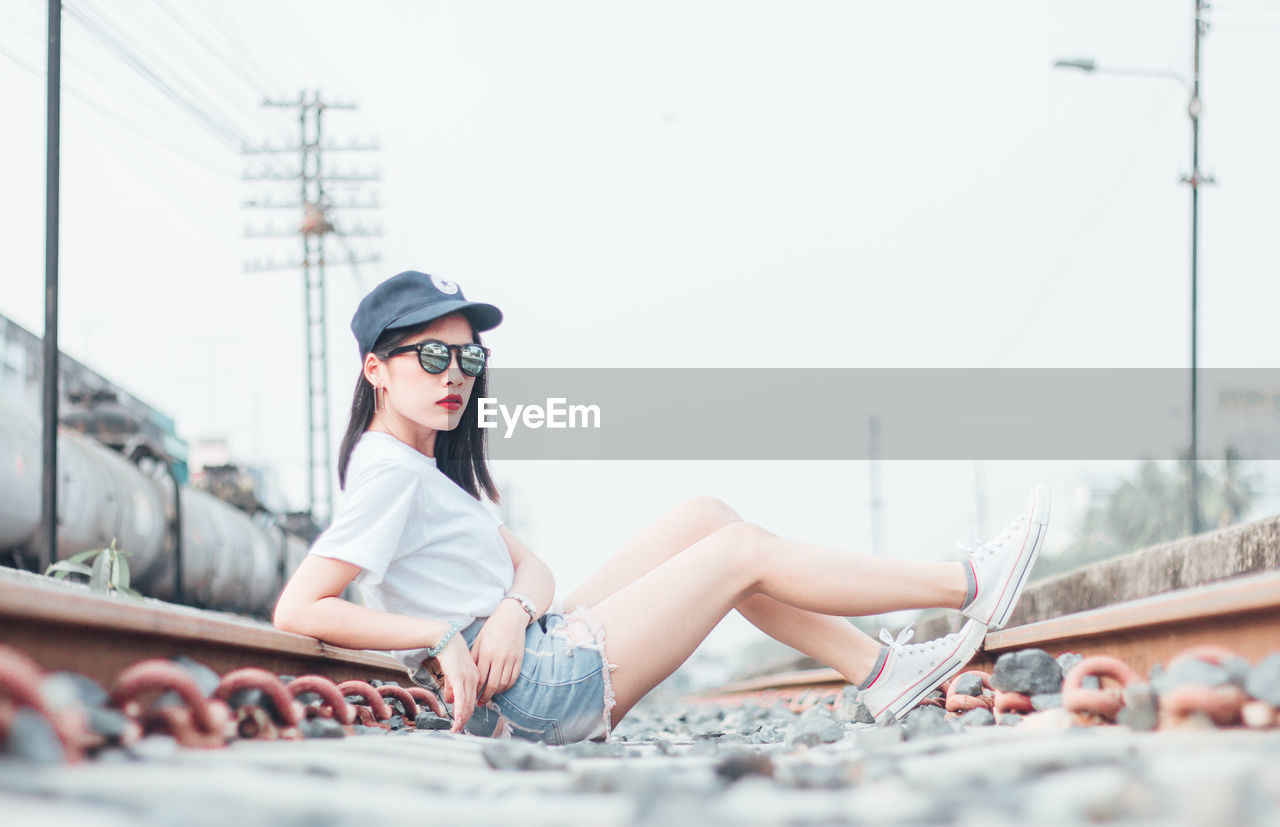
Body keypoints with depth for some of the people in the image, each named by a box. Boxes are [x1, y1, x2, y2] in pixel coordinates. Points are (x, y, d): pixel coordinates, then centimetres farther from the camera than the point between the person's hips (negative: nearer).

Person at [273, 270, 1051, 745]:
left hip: (545, 651, 10)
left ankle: (881, 672, 10)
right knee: (746, 550, -4)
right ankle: (970, 586, 7)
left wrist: (513, 611, -15)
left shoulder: (429, 464, 15)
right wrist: (443, 636, -24)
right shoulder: (389, 470, -15)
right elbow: (297, 609, -25)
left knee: (705, 518, 10)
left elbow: (530, 565, 9)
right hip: (540, 690, -10)